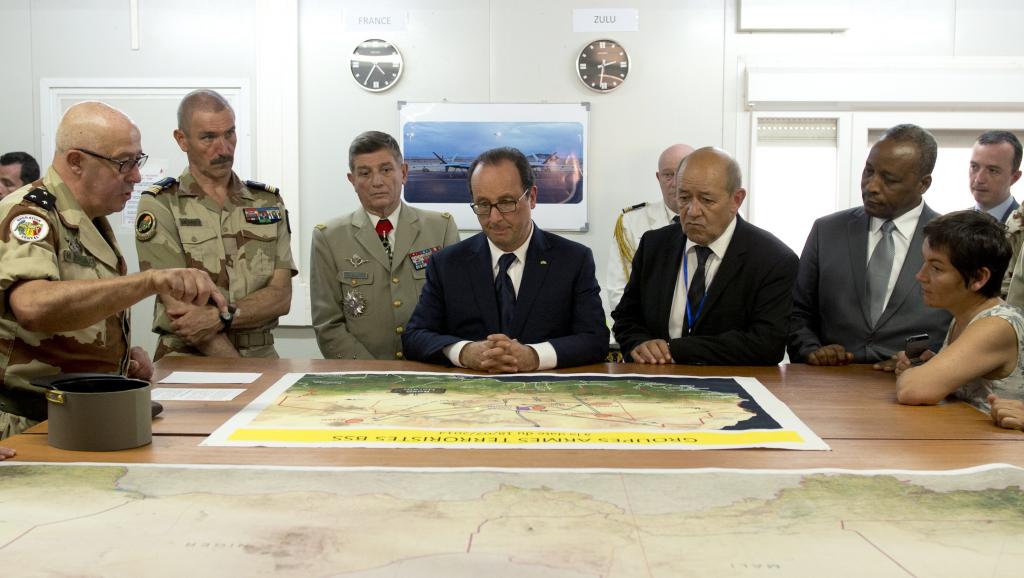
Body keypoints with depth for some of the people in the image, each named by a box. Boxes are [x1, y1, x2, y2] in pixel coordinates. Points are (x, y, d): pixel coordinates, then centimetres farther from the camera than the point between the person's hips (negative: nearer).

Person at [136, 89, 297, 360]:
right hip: (187, 360, -3)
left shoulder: (269, 202, 12)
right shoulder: (159, 205, 1)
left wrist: (220, 317, -15)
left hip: (261, 356, 3)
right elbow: (180, 308, -8)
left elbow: (281, 296, 2)